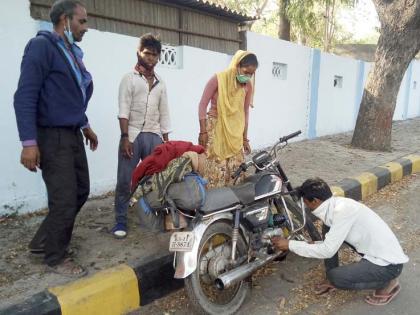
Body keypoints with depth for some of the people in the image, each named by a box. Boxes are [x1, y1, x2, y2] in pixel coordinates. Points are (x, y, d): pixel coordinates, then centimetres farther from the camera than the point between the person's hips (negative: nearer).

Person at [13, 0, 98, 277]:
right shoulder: (42, 46, -11)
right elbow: (25, 96, -18)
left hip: (73, 135, 9)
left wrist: (85, 126, 22)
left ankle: (44, 241, 32)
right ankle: (56, 257, 19)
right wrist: (29, 142, -23)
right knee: (65, 201, -3)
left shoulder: (73, 51, 14)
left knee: (80, 192, 14)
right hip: (53, 137, -9)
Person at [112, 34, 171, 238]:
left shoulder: (160, 84, 17)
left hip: (154, 136, 4)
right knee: (125, 180, -2)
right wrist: (125, 137, -16)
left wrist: (166, 141, 11)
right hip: (132, 135, -4)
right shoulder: (129, 79, 3)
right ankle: (120, 221, 9)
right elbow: (123, 111, -6)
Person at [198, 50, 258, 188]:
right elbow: (202, 105, -8)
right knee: (216, 170, -7)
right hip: (215, 128, -4)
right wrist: (203, 131, -12)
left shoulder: (248, 85, 2)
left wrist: (245, 138, 10)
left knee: (237, 170, 4)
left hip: (235, 131, 5)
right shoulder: (218, 79, -12)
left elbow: (245, 112, 9)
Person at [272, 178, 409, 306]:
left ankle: (387, 283, 4)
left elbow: (327, 251, -25)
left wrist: (290, 245, -19)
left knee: (336, 277, -20)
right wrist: (310, 245, 9)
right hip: (373, 251, 9)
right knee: (328, 228, 3)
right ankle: (332, 280, 14)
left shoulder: (342, 210, -27)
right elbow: (331, 242, 13)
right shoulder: (336, 204, 0)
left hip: (388, 263, -9)